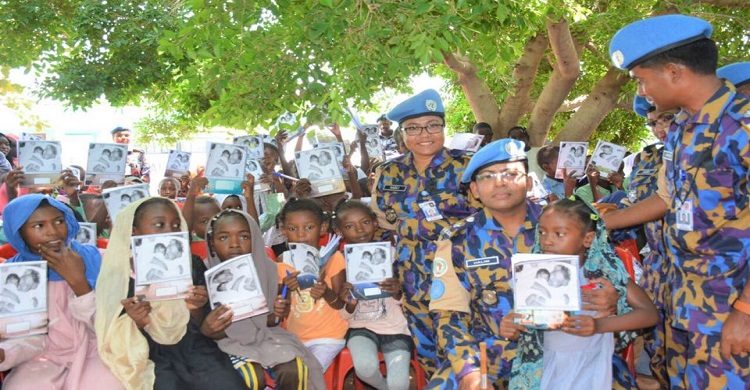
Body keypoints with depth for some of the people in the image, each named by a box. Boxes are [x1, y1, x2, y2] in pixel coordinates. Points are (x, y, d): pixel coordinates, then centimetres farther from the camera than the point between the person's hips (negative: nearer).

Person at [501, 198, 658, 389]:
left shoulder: (606, 271, -10)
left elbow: (650, 313, -14)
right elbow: (524, 330, 5)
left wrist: (599, 325, -27)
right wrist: (511, 330, -19)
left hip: (592, 365, -2)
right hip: (549, 368, 2)